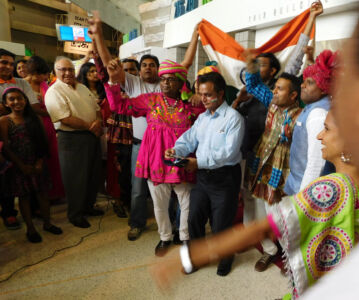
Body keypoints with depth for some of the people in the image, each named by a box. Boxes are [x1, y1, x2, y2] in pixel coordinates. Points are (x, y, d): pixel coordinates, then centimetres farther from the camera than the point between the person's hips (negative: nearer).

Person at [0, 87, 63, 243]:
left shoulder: (34, 119, 4)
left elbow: (43, 143, 2)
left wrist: (39, 163, -8)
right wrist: (22, 166, -11)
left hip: (36, 164, 3)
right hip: (18, 166, -2)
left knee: (42, 193, 9)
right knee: (23, 196, 8)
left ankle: (47, 223, 26)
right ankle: (30, 229, 22)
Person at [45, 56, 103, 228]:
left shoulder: (82, 88, 14)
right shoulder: (54, 91, -11)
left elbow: (96, 108, 15)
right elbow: (66, 119, -21)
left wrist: (98, 121, -6)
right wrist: (90, 127, -16)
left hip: (92, 136, 8)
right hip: (72, 139, -7)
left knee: (93, 174, 16)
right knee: (76, 178, 2)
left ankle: (88, 206, 34)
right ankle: (75, 214, 20)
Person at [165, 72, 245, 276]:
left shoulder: (233, 118, -13)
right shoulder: (202, 117, 11)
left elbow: (229, 152, -22)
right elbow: (189, 140, 6)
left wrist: (198, 162, -25)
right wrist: (176, 150, -15)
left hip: (225, 177, -6)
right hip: (203, 175, 6)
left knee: (221, 224, 8)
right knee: (194, 218, 12)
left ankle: (226, 256, 38)